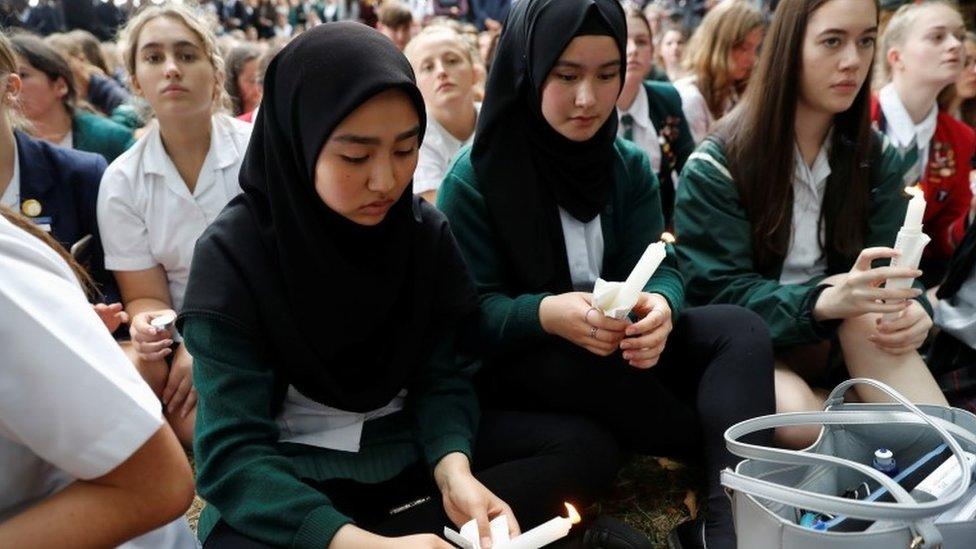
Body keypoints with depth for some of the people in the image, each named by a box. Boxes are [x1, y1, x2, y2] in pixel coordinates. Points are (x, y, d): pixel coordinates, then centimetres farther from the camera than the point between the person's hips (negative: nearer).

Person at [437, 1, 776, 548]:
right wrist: (545, 315, -35)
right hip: (513, 364, -4)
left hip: (620, 345, 5)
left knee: (741, 330, -19)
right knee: (574, 363, -38)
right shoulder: (474, 177, -11)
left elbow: (660, 266, -3)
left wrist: (659, 306, -30)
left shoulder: (630, 164, 3)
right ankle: (729, 454, -17)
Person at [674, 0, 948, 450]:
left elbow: (888, 274, -1)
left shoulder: (878, 159, 2)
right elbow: (716, 293, -18)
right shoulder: (716, 167, -13)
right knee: (797, 415, -35)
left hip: (825, 345, 4)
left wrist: (911, 306, -27)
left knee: (867, 311, -30)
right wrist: (822, 301, -36)